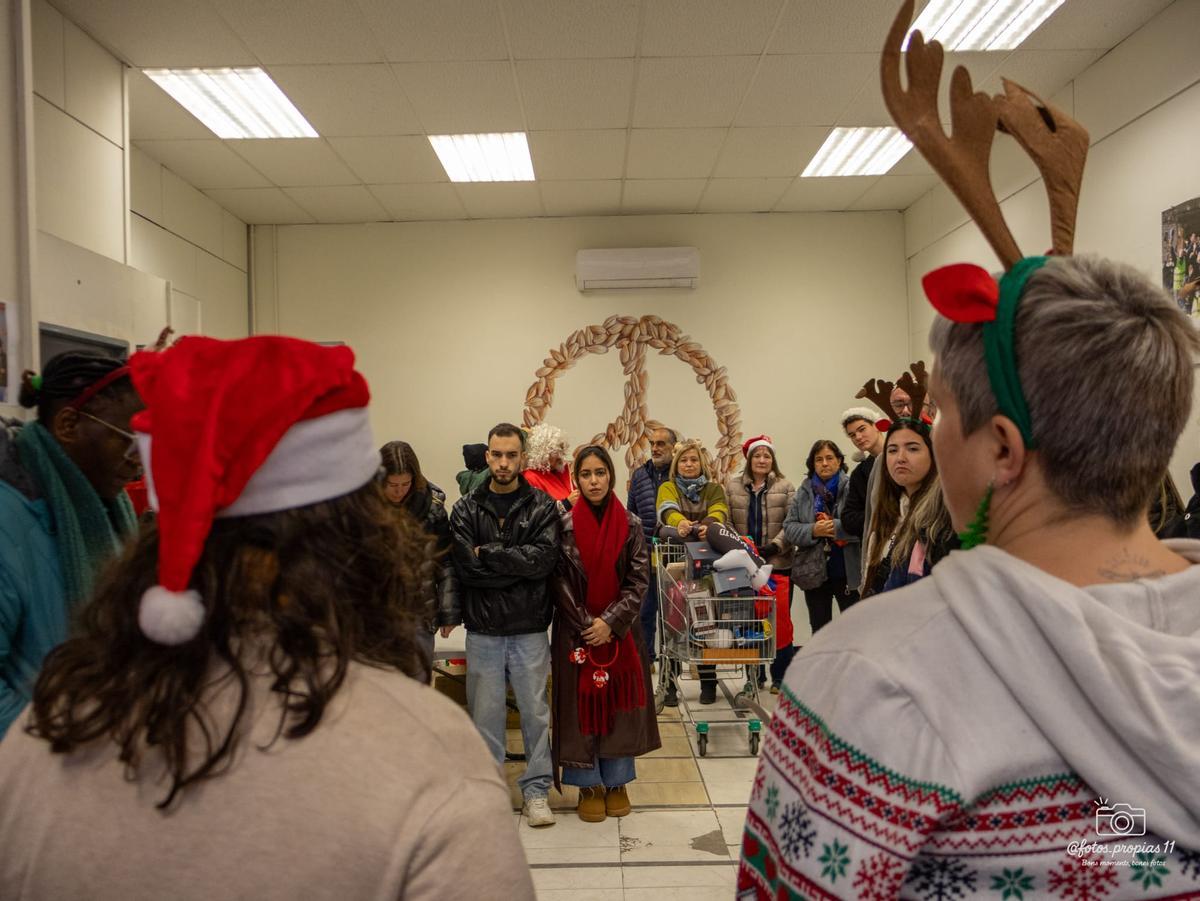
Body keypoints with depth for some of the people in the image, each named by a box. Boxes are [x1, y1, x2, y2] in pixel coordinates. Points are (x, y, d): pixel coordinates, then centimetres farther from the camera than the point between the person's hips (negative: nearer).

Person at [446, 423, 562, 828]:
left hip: (530, 628, 0)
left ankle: (536, 788, 25)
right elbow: (465, 566, -10)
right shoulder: (466, 509, 1)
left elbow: (545, 558, -15)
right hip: (483, 630, 1)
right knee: (485, 712, 11)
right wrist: (517, 565, -14)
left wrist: (488, 553, -14)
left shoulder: (542, 506, -1)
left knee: (535, 711, 9)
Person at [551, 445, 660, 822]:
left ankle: (616, 782, 24)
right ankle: (587, 785, 20)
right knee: (580, 703, 4)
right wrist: (588, 626, -13)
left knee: (619, 702, 7)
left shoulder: (631, 525, -1)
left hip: (620, 631, 1)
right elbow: (561, 583, -6)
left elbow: (638, 582, -4)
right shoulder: (565, 525, -4)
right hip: (576, 631, -1)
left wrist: (610, 622, -13)